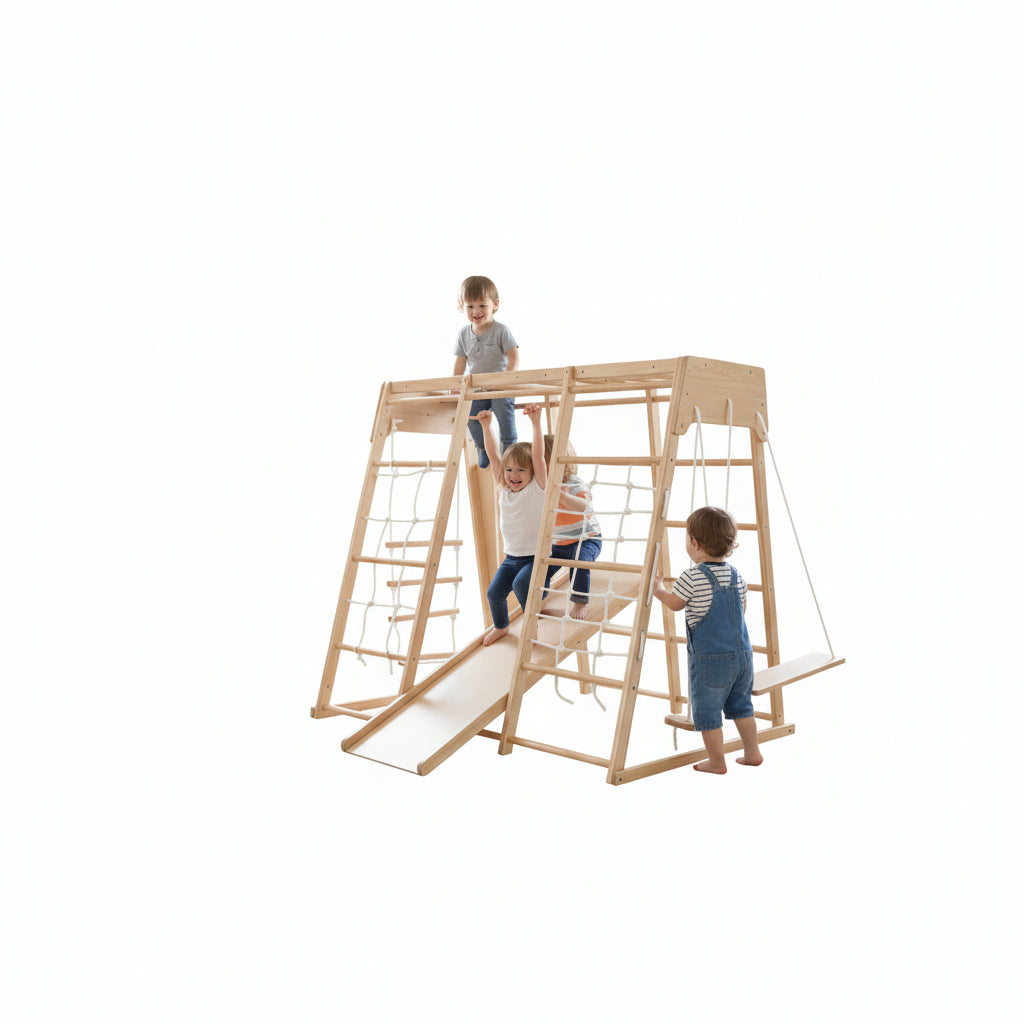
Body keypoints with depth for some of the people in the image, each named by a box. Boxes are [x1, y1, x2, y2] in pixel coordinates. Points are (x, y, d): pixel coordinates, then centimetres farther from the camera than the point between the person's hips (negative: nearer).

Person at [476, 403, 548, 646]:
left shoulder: (537, 488, -10)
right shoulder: (504, 489, 4)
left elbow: (538, 455, -22)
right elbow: (492, 455, 2)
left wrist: (536, 423, -32)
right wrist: (486, 426, -4)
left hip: (535, 556, -6)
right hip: (511, 556, 6)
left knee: (520, 583, -29)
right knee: (494, 592, -3)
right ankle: (500, 626, 29)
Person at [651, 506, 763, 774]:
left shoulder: (691, 578, -16)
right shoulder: (737, 576, 2)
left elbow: (675, 603, -1)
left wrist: (658, 589, 17)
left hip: (709, 659, -6)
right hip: (743, 654, 7)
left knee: (706, 711, 8)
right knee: (741, 705, 23)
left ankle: (716, 762, 17)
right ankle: (752, 752, 31)